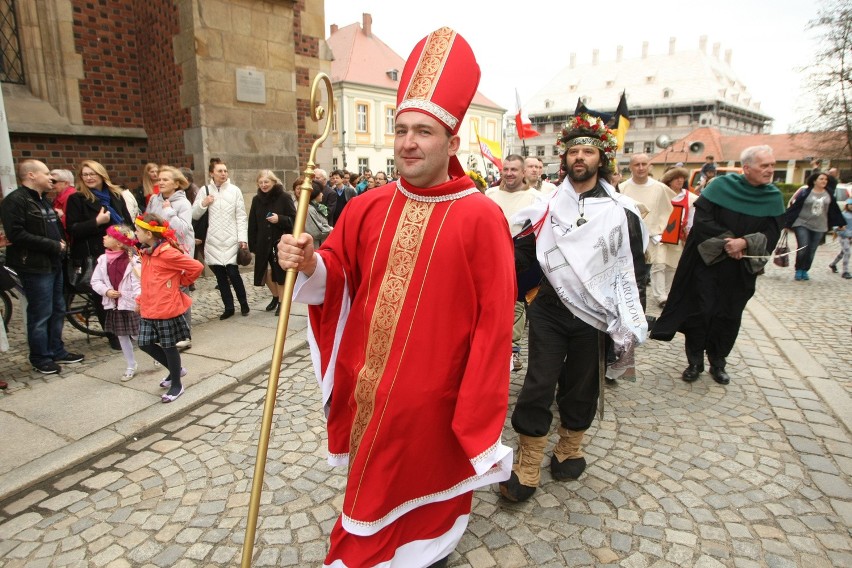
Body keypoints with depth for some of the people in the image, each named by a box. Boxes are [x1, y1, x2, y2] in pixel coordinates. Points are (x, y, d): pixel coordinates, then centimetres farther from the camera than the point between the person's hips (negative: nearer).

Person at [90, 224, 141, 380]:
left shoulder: (133, 260, -15)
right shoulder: (103, 259, 2)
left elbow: (138, 283, -18)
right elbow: (95, 281, 8)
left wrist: (139, 299, -30)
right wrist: (106, 291, -10)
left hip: (131, 304, -6)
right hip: (114, 305, 6)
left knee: (139, 335, 3)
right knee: (122, 336, 14)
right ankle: (131, 366, 28)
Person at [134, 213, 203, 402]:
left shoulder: (167, 252, -19)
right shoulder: (145, 252, 9)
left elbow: (197, 267, -21)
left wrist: (182, 282, -8)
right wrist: (141, 299, 13)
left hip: (167, 308, -8)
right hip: (148, 309, 9)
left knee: (168, 346, 4)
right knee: (145, 344, 12)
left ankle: (176, 385, 22)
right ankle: (176, 370, 32)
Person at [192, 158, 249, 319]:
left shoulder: (235, 190, 0)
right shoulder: (205, 190, 5)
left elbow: (241, 216, -2)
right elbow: (194, 215, 8)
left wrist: (243, 238, -9)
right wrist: (203, 204, -10)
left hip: (231, 240, -2)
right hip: (213, 241, 2)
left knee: (233, 273, -7)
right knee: (220, 276, 7)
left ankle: (244, 303, 15)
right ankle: (228, 307, 20)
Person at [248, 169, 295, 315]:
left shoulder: (284, 197, -7)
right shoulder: (256, 200, 5)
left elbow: (294, 220, -5)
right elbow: (252, 224, 6)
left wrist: (279, 219, -21)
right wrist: (252, 245, 2)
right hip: (263, 243, 4)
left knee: (281, 273, 4)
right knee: (266, 273, 9)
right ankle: (275, 297, 34)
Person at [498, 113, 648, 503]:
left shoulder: (620, 211, 1)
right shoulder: (549, 205, 4)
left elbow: (634, 268, 2)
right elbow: (523, 250, 3)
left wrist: (624, 319, -4)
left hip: (592, 318, 0)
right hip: (548, 311, 0)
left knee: (580, 389, 13)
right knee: (537, 387, 0)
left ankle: (568, 451, 37)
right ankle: (526, 469, 13)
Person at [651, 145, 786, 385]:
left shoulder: (773, 198, 1)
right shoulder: (722, 186, -6)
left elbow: (771, 234, -3)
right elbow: (702, 219, -12)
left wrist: (744, 243, -20)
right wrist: (726, 241, -19)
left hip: (740, 269, 3)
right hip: (708, 262, -2)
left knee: (729, 316, 9)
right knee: (700, 311, 0)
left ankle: (718, 363, 25)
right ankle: (695, 362, 13)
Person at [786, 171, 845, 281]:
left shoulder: (829, 194, 7)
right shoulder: (805, 193, -7)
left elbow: (835, 210, 15)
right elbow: (794, 208, -8)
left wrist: (841, 223, 20)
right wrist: (787, 223, -11)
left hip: (819, 228, 4)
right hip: (802, 225, -4)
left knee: (811, 251, 5)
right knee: (802, 249, -11)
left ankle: (804, 271, 19)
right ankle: (798, 270, 6)